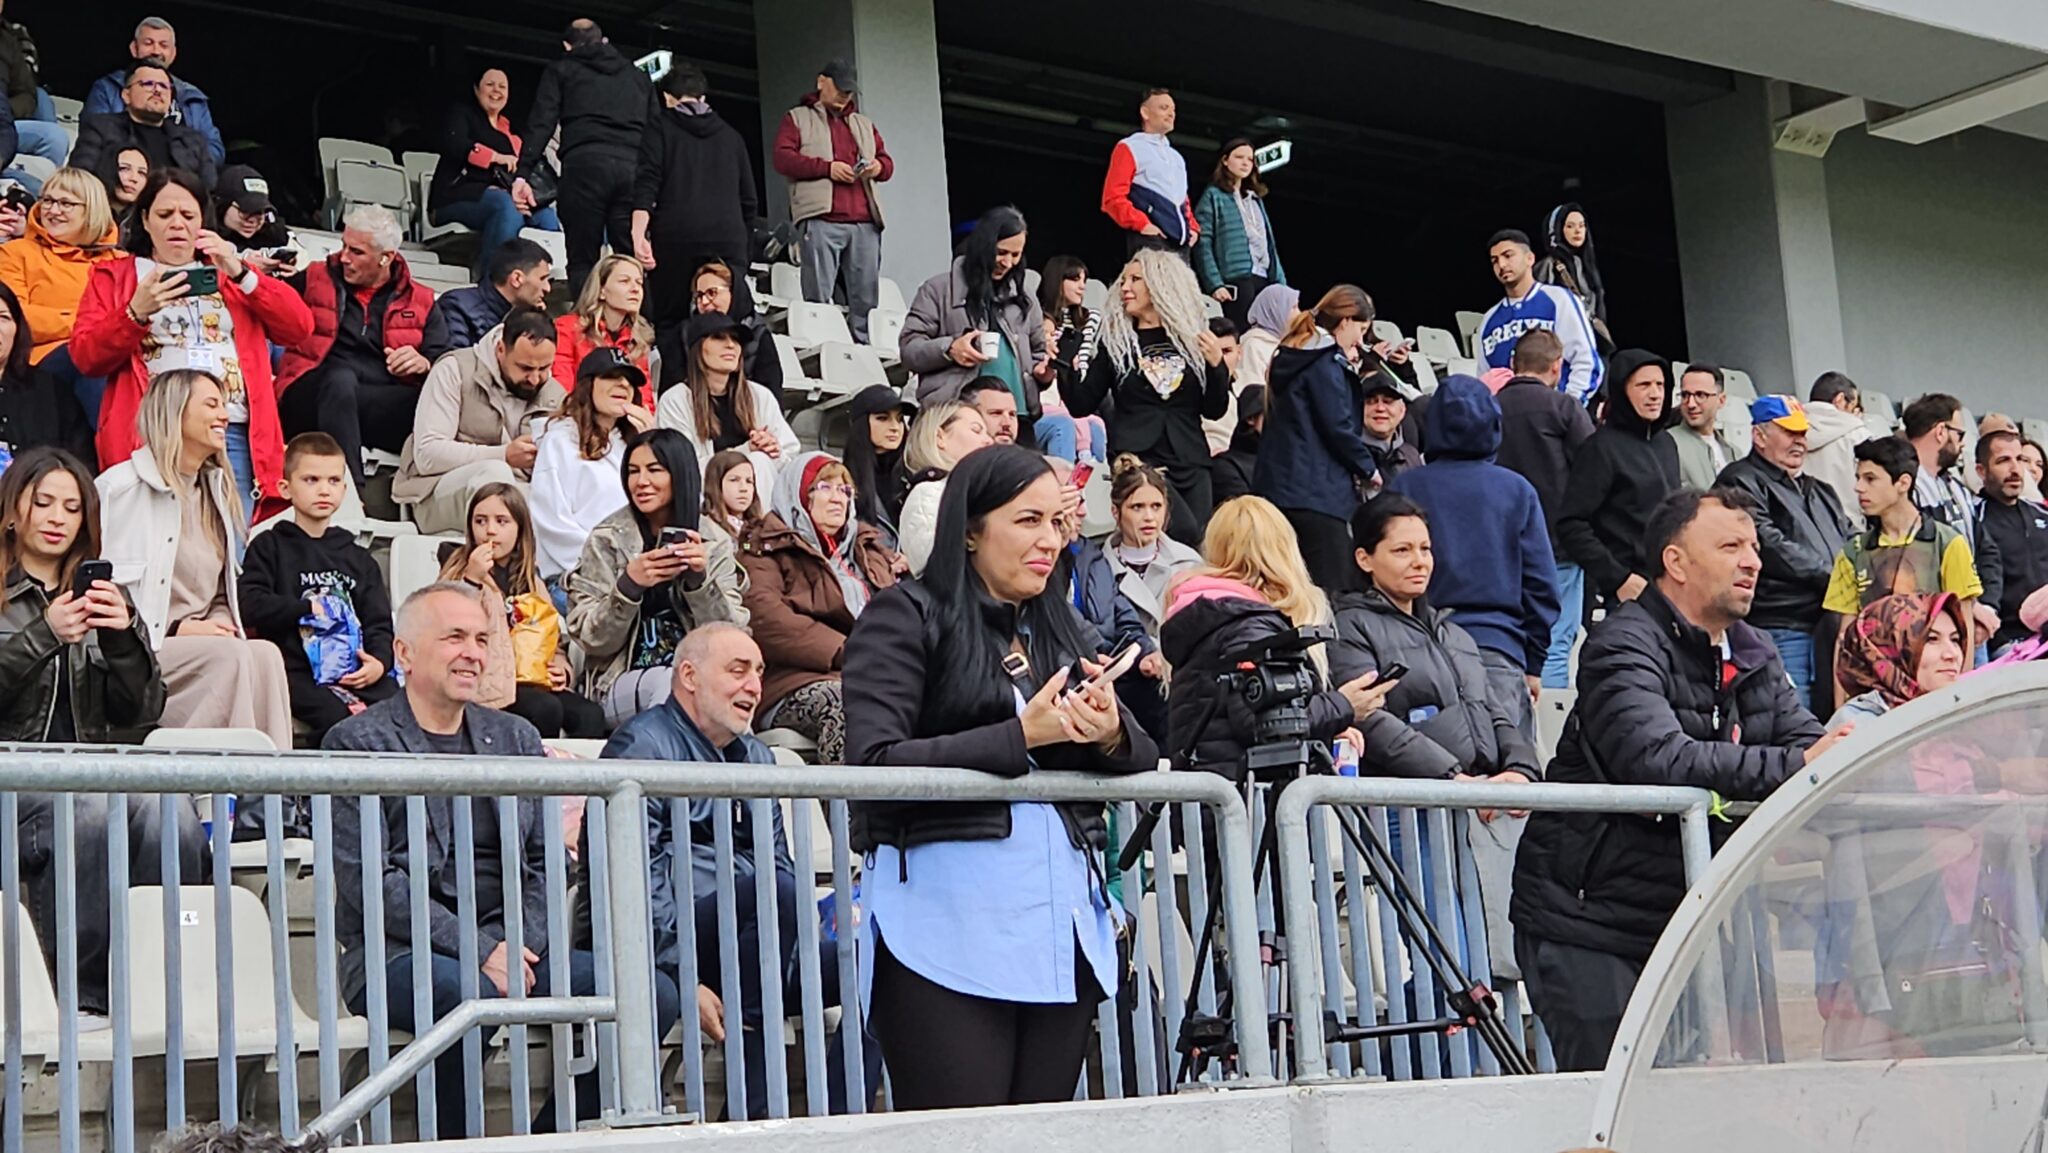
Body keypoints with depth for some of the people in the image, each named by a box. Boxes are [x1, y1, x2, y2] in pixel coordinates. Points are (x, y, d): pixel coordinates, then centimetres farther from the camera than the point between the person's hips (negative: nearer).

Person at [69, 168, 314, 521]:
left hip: (233, 434, 2)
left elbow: (299, 327, 10)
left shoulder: (229, 272, 24)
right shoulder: (113, 275, 18)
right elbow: (86, 357, 4)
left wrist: (241, 274, -2)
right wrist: (137, 312, -12)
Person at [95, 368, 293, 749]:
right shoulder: (121, 487, -4)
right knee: (232, 656, -31)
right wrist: (177, 629, -13)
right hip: (137, 653, -6)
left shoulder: (217, 491, 20)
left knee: (265, 655, -26)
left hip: (201, 647, 6)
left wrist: (220, 625, 0)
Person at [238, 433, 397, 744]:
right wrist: (310, 608, -1)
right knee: (337, 717, -33)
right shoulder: (269, 546, 12)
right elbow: (251, 606, -3)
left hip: (355, 671, 4)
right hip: (297, 670, -4)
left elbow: (379, 622, 14)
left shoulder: (358, 557, 24)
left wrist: (379, 662, -6)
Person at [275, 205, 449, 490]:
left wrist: (423, 364, -9)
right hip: (309, 397, 0)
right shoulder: (313, 281, 21)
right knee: (340, 378, -38)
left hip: (385, 404, 1)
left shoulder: (419, 300, 21)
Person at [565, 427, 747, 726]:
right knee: (666, 683, -34)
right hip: (620, 684, -1)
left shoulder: (715, 544, 10)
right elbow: (591, 639, -1)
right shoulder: (608, 540, 4)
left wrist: (700, 578, -15)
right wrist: (629, 584, -18)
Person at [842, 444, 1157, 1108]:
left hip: (1064, 908, 6)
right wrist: (1021, 735, -14)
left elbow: (1144, 761, 16)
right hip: (947, 912, -6)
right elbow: (875, 762, -11)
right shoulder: (907, 618, 2)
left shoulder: (1061, 628, 21)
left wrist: (1112, 735, -8)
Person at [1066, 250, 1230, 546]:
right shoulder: (1113, 339, 9)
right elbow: (1082, 405, 5)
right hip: (1137, 457, -3)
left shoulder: (1192, 336, 11)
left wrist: (1217, 366, -4)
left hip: (1190, 460, 3)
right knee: (1184, 532, -25)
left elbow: (1214, 410, 11)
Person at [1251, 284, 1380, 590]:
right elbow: (1338, 425, -13)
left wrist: (1348, 368, 17)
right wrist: (1368, 468, 2)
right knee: (1334, 591, -10)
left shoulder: (1292, 356, 17)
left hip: (1278, 483, 9)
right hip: (1316, 490, -9)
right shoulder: (1326, 362, -9)